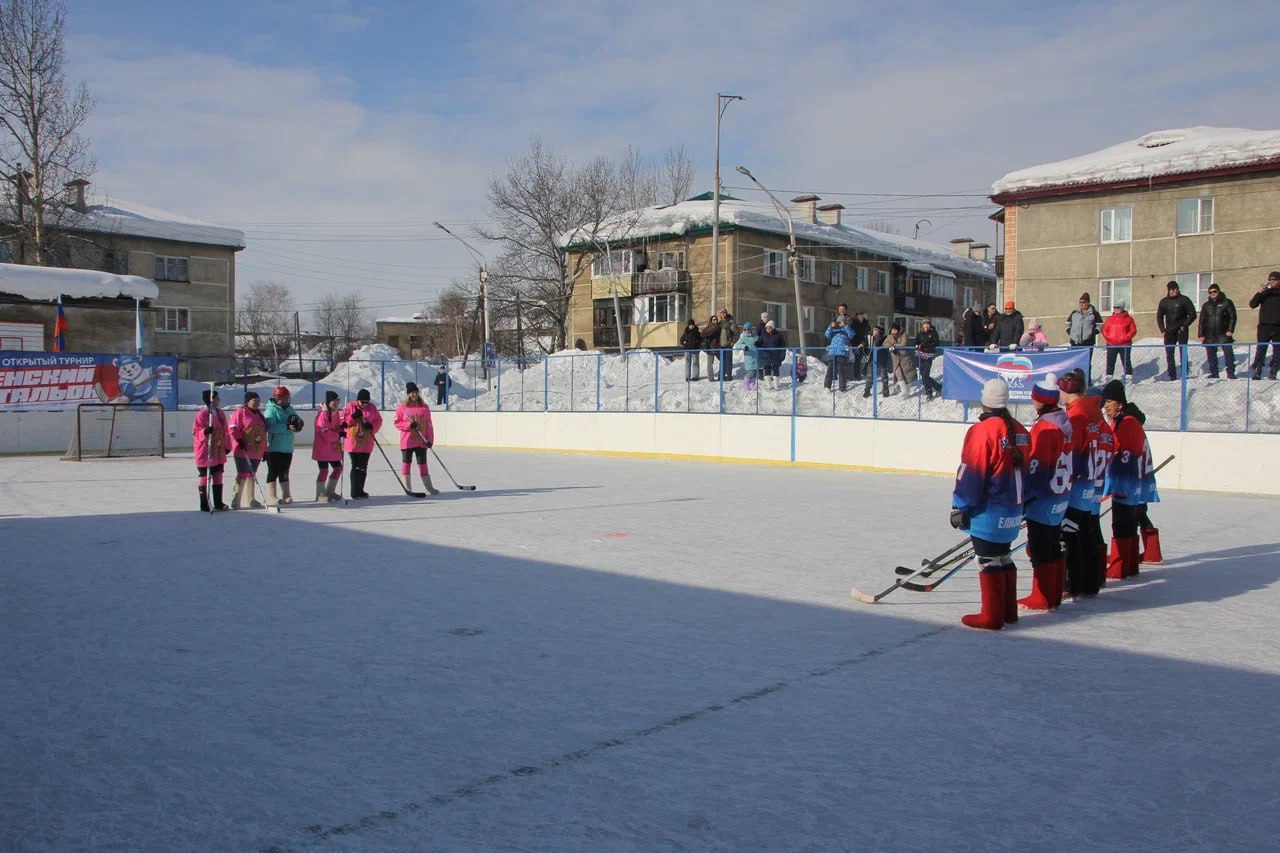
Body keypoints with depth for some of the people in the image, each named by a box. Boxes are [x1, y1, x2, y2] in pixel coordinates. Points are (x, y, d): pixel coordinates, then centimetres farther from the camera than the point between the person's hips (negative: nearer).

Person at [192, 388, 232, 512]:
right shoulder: (202, 414, -13)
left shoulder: (220, 413, 10)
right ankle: (204, 505, 7)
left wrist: (227, 446, 13)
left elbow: (225, 431, 16)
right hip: (206, 453, -7)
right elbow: (195, 432, -13)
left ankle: (218, 504, 19)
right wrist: (205, 432, -32)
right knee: (205, 478, 0)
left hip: (219, 453, 7)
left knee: (218, 478, 11)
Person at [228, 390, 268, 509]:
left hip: (256, 452, 8)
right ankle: (236, 501, -5)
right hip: (242, 451, -8)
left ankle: (250, 500, 19)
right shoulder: (241, 412, -5)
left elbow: (263, 434, 21)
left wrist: (265, 450, 19)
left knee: (252, 475, 13)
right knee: (242, 475, -10)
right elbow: (233, 429, -12)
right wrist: (239, 440, -20)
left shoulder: (259, 415, 19)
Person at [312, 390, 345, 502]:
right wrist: (339, 434, -21)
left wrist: (342, 426, -3)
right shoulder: (323, 414, -18)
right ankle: (320, 495, 1)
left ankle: (330, 492, 27)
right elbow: (325, 432, -23)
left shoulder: (336, 413, 10)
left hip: (334, 446, 9)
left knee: (338, 468, 13)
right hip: (322, 447, -9)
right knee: (324, 470, -8)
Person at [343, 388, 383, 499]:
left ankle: (360, 490, 19)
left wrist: (372, 426, -12)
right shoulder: (350, 406, -4)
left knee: (363, 467, 9)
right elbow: (342, 420, -5)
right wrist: (353, 417, -20)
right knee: (355, 467, -3)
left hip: (366, 443, 3)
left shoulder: (372, 408, 3)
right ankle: (354, 492, 3)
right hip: (353, 442, -3)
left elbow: (378, 420, 7)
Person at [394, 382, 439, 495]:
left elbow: (429, 425, 2)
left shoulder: (424, 408, 3)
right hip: (407, 441, -1)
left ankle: (429, 488, 9)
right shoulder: (402, 408, -1)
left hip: (421, 441, 1)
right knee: (406, 463, 5)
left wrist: (430, 440, -4)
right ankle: (407, 488, 12)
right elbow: (397, 423, -3)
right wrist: (410, 425, -18)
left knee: (422, 464, 6)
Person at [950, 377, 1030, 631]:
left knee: (989, 560, -1)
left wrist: (960, 508, -8)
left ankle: (992, 617, 5)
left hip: (988, 512, -8)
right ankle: (1008, 611, 25)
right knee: (1003, 557, 18)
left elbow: (970, 475, -17)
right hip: (1013, 511, 8)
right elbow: (1024, 470, 16)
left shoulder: (982, 431, -17)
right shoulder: (1019, 431, 7)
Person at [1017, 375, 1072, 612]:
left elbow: (1037, 467, -20)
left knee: (1040, 550, -1)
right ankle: (1055, 596, 23)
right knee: (1054, 547, 15)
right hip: (1060, 499, 9)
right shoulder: (1064, 422, 9)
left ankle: (1042, 599, 4)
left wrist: (1024, 497, -14)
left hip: (1043, 501, -9)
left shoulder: (1045, 427, -19)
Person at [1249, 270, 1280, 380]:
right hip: (1264, 327, -1)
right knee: (1261, 350, -5)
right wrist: (1258, 293, -16)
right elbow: (1252, 304, -4)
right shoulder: (1265, 292, 7)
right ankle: (1257, 372, -4)